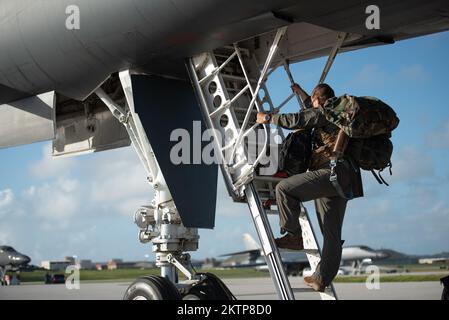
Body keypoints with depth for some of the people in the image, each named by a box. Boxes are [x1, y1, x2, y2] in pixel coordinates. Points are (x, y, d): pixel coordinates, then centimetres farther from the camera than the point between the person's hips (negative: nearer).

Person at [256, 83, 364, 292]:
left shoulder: (324, 112, 2)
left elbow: (296, 120, -9)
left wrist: (267, 118, 3)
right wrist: (300, 93, 57)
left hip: (333, 171, -10)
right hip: (344, 181, 10)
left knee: (284, 188, -16)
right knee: (332, 234, 9)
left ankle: (293, 236, -14)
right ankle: (322, 279, 12)